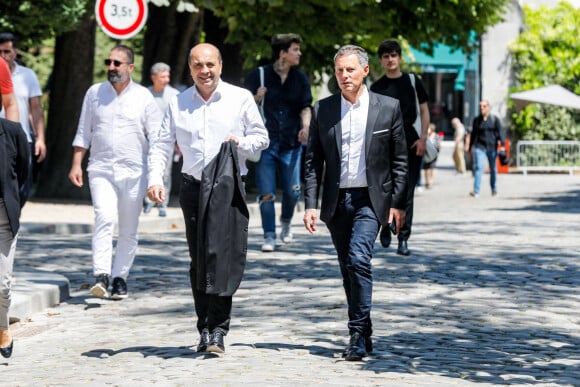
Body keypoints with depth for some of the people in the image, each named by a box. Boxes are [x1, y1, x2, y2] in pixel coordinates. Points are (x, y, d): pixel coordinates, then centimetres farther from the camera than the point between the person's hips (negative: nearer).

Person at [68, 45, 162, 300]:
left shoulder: (143, 97, 3)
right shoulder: (94, 93, 9)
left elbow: (157, 136, 4)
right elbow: (83, 132, 13)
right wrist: (76, 164, 3)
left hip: (134, 172, 0)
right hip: (101, 170, 0)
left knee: (129, 230, 4)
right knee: (104, 218, -19)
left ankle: (120, 277, 14)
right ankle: (101, 276, -24)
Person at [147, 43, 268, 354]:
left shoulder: (240, 98, 5)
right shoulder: (178, 104, 10)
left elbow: (261, 137, 11)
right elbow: (162, 145, 10)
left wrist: (242, 143, -10)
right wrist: (155, 179, -5)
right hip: (193, 187, 2)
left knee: (225, 258, -13)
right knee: (199, 261, 4)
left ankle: (217, 330, -11)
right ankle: (206, 328, 10)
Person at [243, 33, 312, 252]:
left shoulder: (300, 79, 8)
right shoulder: (258, 76, -1)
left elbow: (305, 107, 4)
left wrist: (305, 127, -15)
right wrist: (256, 99, -17)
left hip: (291, 144, 2)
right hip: (265, 143, -2)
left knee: (292, 191, 1)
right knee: (266, 194, -4)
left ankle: (286, 222, 30)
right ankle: (269, 236, 5)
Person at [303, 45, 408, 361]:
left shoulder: (388, 108, 1)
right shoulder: (322, 109, 5)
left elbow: (399, 160, 3)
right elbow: (313, 161, 5)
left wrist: (397, 204, -2)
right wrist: (310, 204, -3)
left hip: (370, 199, -3)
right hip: (336, 201, 3)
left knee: (358, 260, -20)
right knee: (348, 270, 9)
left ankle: (358, 334, -15)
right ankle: (362, 336, 19)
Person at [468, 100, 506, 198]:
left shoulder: (495, 119, 3)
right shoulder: (476, 120, 8)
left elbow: (500, 131, -3)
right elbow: (473, 134, 16)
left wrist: (502, 144, -15)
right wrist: (470, 148, 17)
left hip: (492, 147, 0)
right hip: (480, 147, 0)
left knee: (493, 168, 10)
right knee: (478, 167, -14)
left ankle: (494, 189, 27)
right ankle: (476, 191, -21)